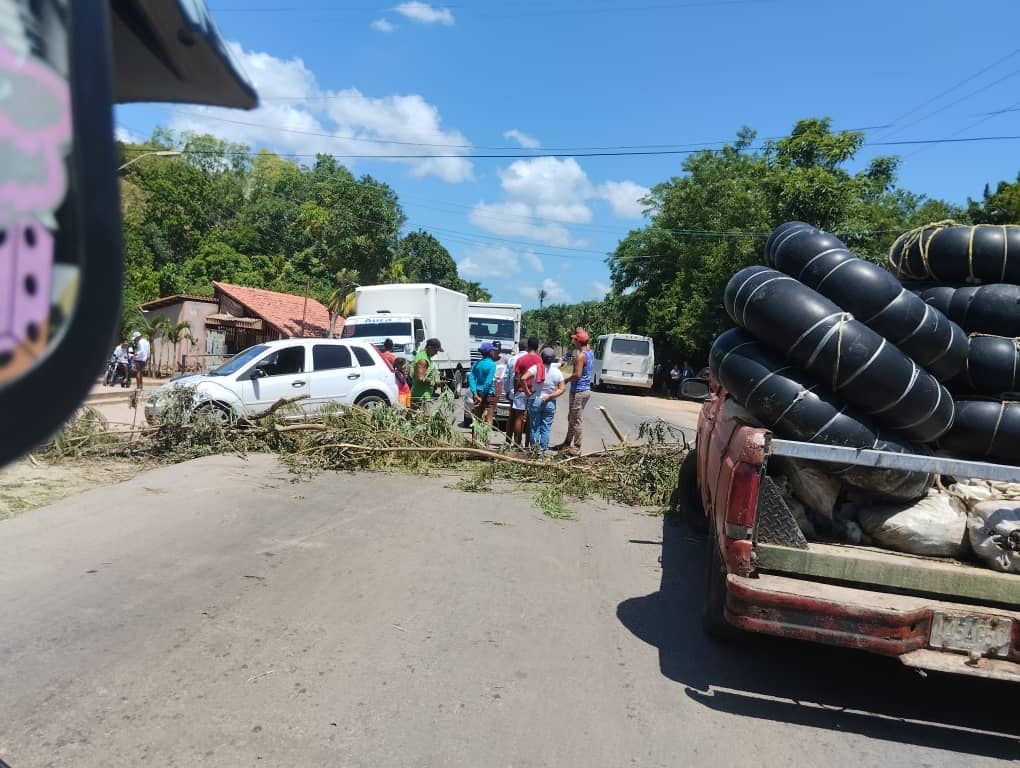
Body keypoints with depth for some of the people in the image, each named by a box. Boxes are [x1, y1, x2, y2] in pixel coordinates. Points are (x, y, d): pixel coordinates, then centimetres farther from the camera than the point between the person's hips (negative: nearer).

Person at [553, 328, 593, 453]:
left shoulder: (580, 355, -19)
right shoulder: (590, 352, 7)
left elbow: (577, 374, -24)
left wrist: (566, 380, -9)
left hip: (578, 391, -10)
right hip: (586, 389, 10)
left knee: (577, 420, -1)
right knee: (572, 418, 19)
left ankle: (576, 447, 5)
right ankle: (567, 443, 29)